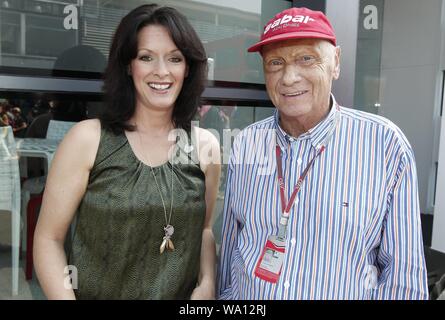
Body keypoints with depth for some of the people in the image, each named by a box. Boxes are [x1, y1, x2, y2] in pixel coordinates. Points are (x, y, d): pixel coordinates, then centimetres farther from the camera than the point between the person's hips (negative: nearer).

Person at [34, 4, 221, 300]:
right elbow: (49, 239, -9)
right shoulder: (88, 138, -14)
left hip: (182, 295, 2)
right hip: (94, 293, -1)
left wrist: (207, 285, -9)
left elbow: (204, 229, 5)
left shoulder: (205, 146, -6)